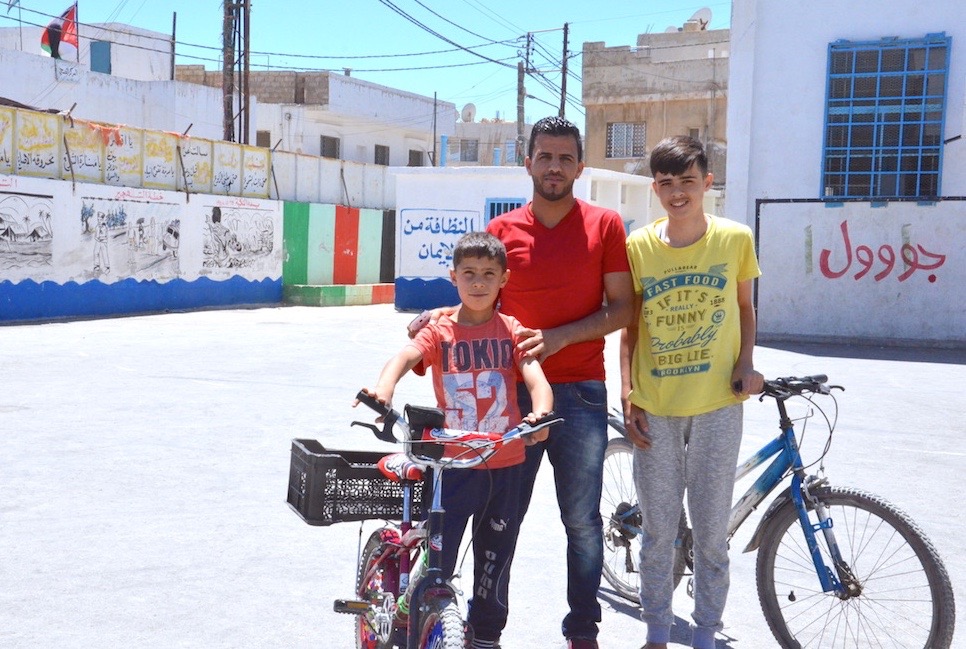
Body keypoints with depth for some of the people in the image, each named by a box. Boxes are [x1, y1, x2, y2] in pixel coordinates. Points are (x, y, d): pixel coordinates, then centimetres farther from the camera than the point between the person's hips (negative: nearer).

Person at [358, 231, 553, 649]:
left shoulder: (512, 332, 1)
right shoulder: (439, 332, -2)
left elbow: (536, 379, -13)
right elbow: (404, 358, -20)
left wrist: (540, 412, -36)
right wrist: (383, 390, -43)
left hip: (504, 467, 2)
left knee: (495, 563, 16)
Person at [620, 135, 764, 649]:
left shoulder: (735, 238, -2)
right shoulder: (638, 246, -2)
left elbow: (744, 307, 11)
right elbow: (629, 325, 4)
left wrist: (746, 363, -4)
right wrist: (627, 397, -2)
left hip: (717, 407, 0)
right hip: (654, 411, 1)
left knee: (711, 533, 8)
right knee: (657, 531, 11)